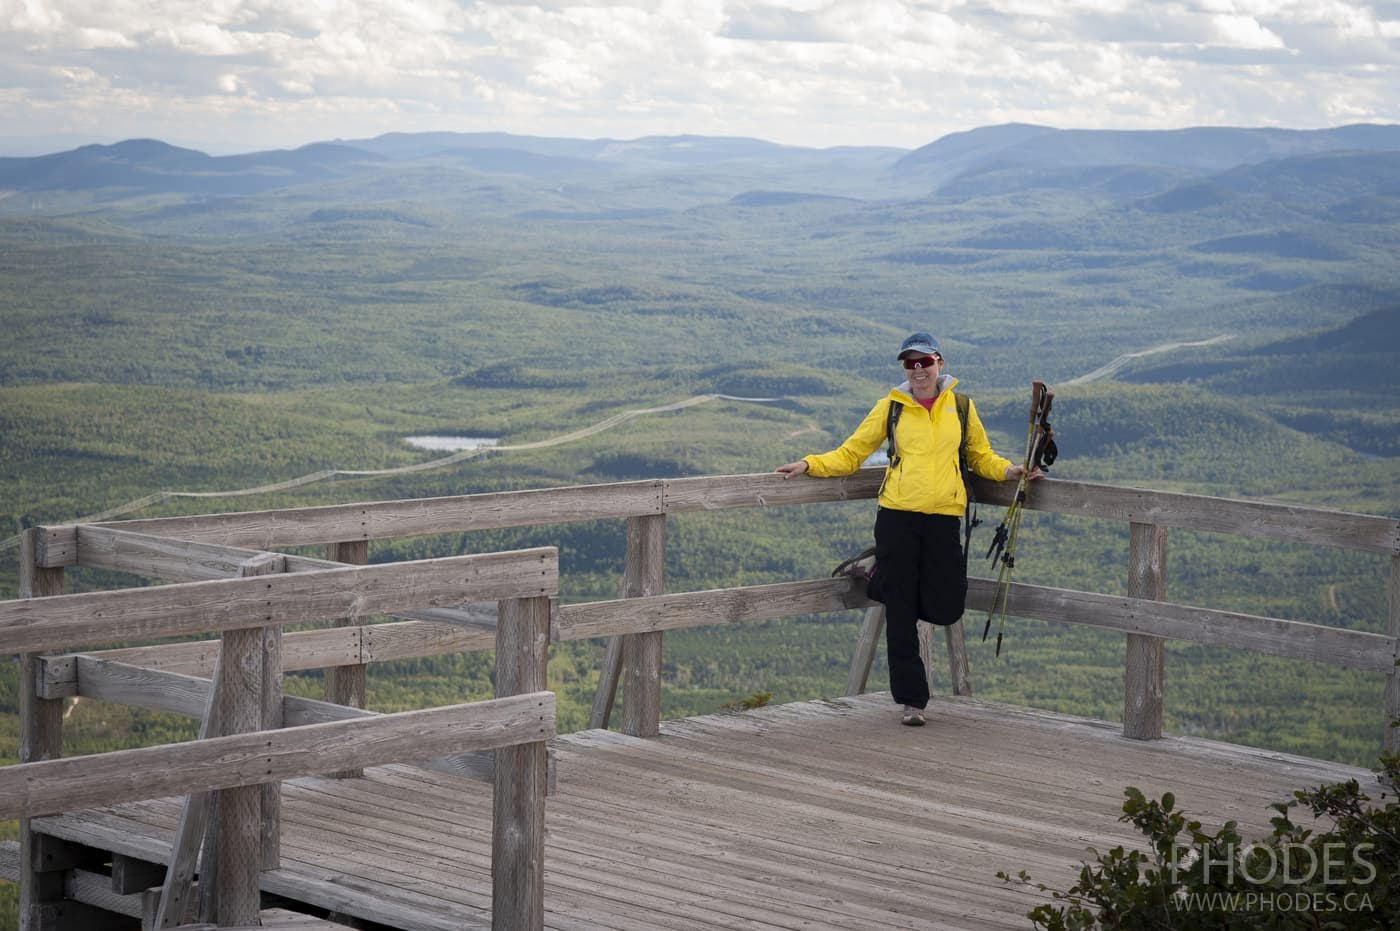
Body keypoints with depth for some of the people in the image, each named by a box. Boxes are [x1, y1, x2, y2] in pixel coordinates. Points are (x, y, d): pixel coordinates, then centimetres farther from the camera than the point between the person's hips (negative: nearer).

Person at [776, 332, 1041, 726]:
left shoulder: (961, 406, 10)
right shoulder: (891, 406, 7)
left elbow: (981, 457, 20)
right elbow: (851, 453, 10)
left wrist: (1010, 470, 3)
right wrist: (810, 464, -3)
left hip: (943, 516, 1)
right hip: (897, 516, -1)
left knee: (945, 608, -4)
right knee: (901, 612, -1)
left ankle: (889, 579, 28)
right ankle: (911, 698, 11)